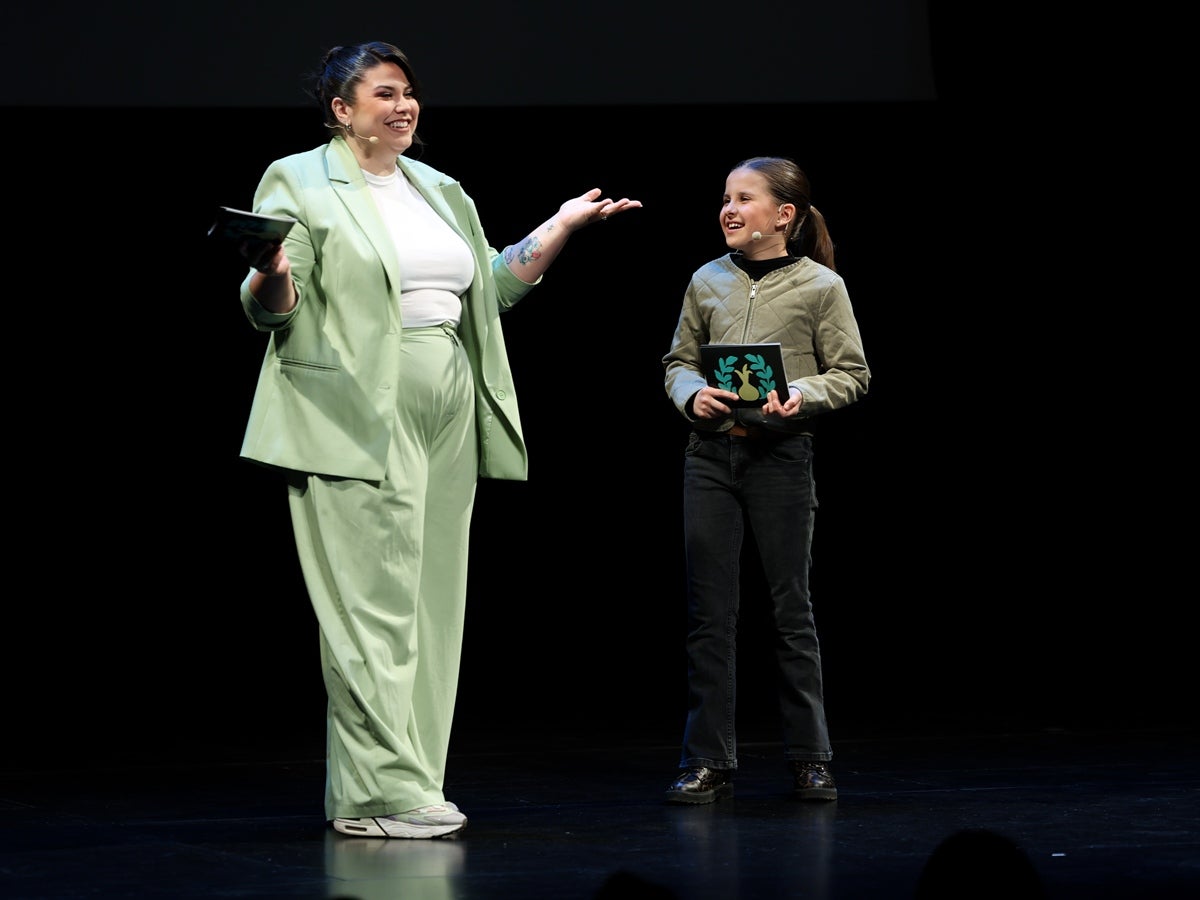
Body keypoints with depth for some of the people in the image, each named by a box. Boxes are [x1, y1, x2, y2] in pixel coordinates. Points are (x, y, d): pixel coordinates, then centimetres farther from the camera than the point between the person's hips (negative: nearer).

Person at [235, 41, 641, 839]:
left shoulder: (439, 192, 20)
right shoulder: (299, 183, 0)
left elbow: (495, 286, 22)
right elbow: (270, 309, -5)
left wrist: (564, 225, 15)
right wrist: (269, 275, -28)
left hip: (444, 425, 7)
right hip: (357, 427, -7)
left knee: (431, 604, 5)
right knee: (374, 603, -10)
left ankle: (405, 789, 9)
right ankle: (379, 793, -9)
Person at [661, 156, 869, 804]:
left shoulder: (821, 286, 0)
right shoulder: (708, 282, 9)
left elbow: (851, 375, 1)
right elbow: (678, 360, 15)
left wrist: (803, 395, -17)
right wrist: (692, 393, -6)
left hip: (782, 453, -3)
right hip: (710, 453, 3)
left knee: (790, 607, 4)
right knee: (708, 611, 2)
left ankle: (809, 758, 12)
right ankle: (708, 762, 6)